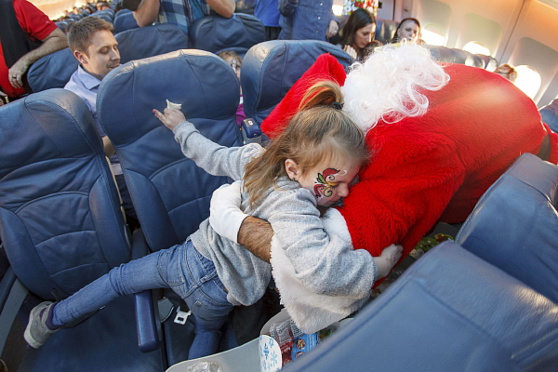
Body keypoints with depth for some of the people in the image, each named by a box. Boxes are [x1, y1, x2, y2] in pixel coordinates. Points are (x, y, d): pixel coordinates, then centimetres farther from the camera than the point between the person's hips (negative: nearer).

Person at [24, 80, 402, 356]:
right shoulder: (293, 208, -36)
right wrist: (381, 263, -35)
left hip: (191, 253, 5)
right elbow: (321, 269, -50)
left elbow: (213, 154, 0)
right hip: (215, 291, -5)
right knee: (208, 330, 30)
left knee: (119, 278, 28)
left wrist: (182, 127, 19)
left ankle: (51, 320, 48)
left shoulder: (255, 157, -16)